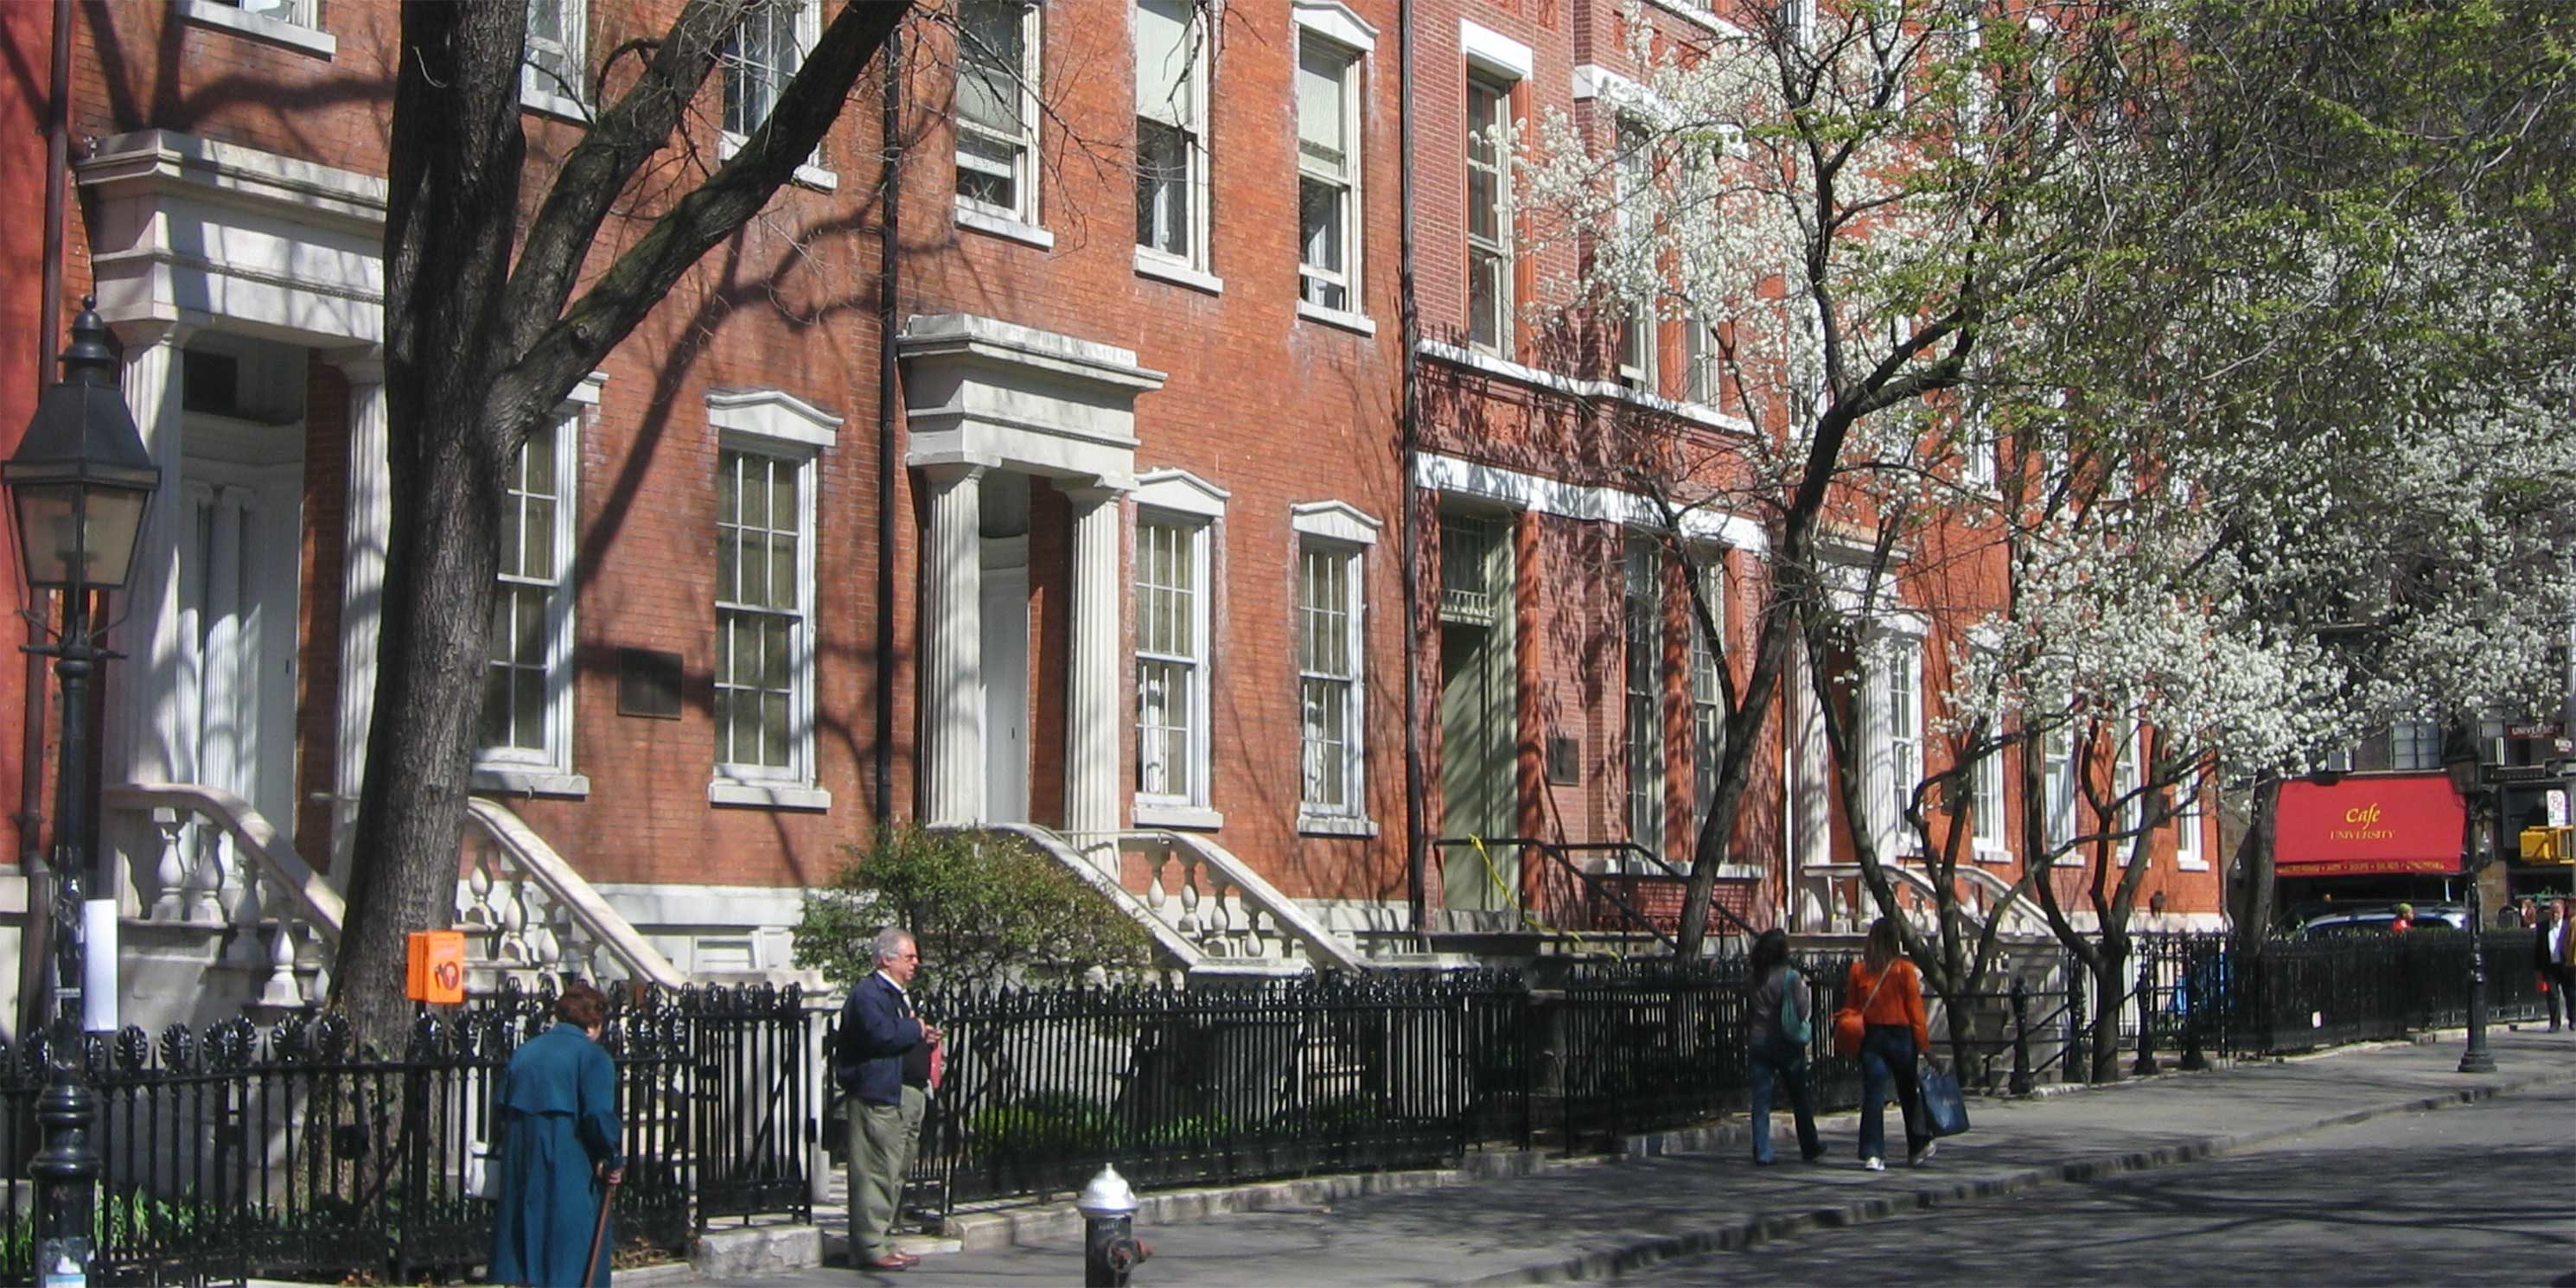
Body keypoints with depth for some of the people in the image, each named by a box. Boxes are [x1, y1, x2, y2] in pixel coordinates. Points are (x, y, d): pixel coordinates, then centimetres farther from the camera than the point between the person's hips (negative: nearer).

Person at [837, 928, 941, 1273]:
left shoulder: (899, 995, 21)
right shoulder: (868, 994, -11)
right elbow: (881, 1035, -25)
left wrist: (924, 1038, 9)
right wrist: (916, 1030, -10)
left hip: (908, 1093, 10)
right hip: (878, 1094, -10)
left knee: (896, 1173, 14)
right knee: (877, 1173, -8)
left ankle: (882, 1241, 21)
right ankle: (872, 1247, -6)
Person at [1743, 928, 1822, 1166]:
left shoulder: (1753, 977, 0)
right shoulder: (1791, 977, -12)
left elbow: (1747, 1014, 6)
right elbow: (1803, 1012, -13)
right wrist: (1806, 989, 3)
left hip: (1758, 1042, 2)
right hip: (1786, 1044, -2)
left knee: (1761, 1100, 3)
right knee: (1800, 1099, 14)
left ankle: (1762, 1152, -3)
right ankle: (1809, 1148, 25)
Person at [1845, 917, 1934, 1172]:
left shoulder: (1858, 970, 0)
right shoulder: (1905, 970, -8)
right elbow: (1915, 1009, -7)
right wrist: (1924, 1044, -1)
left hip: (1870, 1037, 2)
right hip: (1900, 1035, -2)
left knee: (1873, 1094, 1)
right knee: (1909, 1093, 13)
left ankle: (1872, 1153, -7)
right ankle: (1918, 1149, 24)